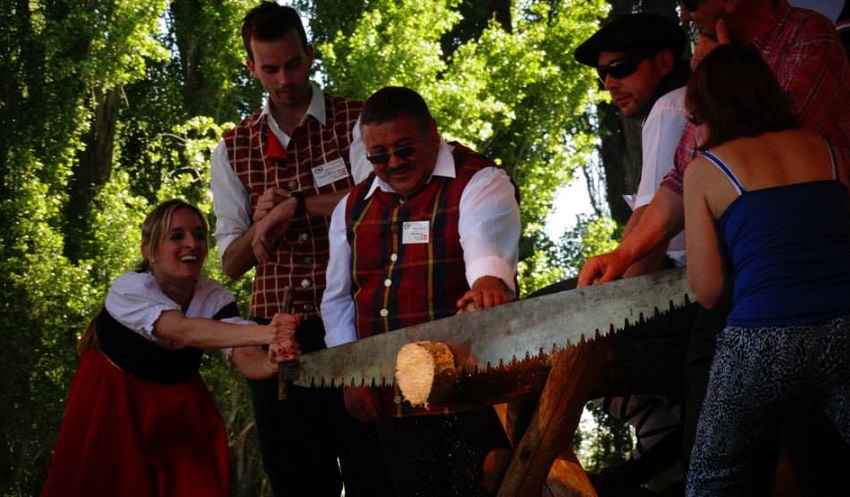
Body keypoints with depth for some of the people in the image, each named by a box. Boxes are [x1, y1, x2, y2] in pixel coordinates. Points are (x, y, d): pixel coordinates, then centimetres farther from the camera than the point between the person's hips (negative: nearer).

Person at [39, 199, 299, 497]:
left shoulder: (215, 298, -12)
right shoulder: (129, 290, -25)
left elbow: (245, 360, -27)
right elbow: (185, 332, -43)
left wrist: (271, 362, -52)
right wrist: (263, 333, -57)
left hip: (179, 406, 3)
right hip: (114, 405, -3)